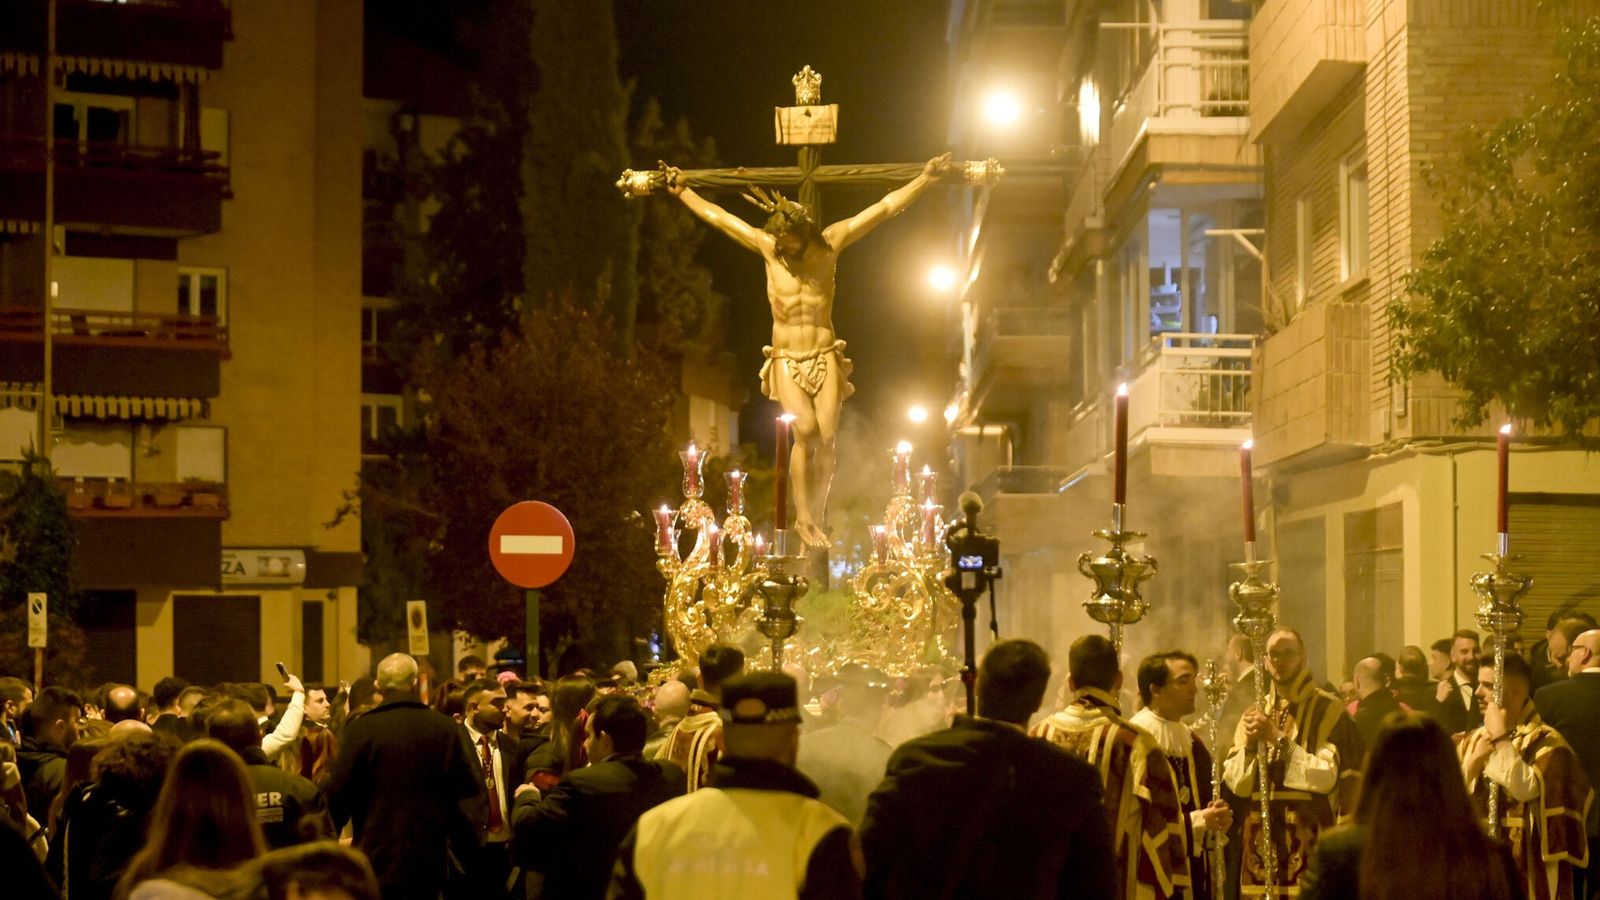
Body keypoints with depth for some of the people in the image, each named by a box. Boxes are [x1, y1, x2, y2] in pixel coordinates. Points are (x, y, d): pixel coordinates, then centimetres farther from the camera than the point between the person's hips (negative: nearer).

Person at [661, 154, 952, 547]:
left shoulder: (829, 243, 0)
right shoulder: (767, 248, 2)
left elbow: (885, 207, 1)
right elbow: (717, 216, 12)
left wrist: (925, 178, -1)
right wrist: (682, 191, 18)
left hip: (825, 358, 0)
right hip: (786, 361, 0)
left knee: (826, 435, -13)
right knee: (805, 430, -20)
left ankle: (816, 519, -4)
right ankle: (803, 517, -13)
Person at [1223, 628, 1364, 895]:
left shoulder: (1329, 710, -1)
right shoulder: (1255, 713, 14)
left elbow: (1326, 777, -12)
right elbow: (1235, 783, 8)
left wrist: (1278, 739, -15)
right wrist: (1250, 744, -10)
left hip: (1310, 842, -4)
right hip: (1261, 841, 4)